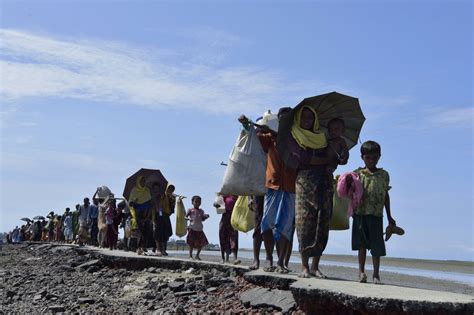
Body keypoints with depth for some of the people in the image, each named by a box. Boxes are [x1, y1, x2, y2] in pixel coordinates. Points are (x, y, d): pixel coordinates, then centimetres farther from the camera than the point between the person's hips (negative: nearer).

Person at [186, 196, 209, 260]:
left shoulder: (201, 211, 12)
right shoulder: (190, 210, 0)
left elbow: (202, 219, 16)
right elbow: (185, 217, -2)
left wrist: (206, 217, -3)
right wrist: (189, 219, -22)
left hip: (199, 229, 5)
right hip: (192, 228, -5)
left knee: (201, 243, 3)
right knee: (191, 242, -5)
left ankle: (197, 255, 18)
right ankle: (190, 255, 6)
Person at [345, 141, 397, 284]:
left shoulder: (384, 175, 9)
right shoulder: (357, 174, 3)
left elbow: (386, 196, 15)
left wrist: (389, 216, 17)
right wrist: (349, 186, -20)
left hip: (376, 215, 1)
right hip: (360, 214, -1)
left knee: (376, 246, 3)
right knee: (362, 244, 6)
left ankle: (376, 274, 12)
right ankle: (361, 271, 15)